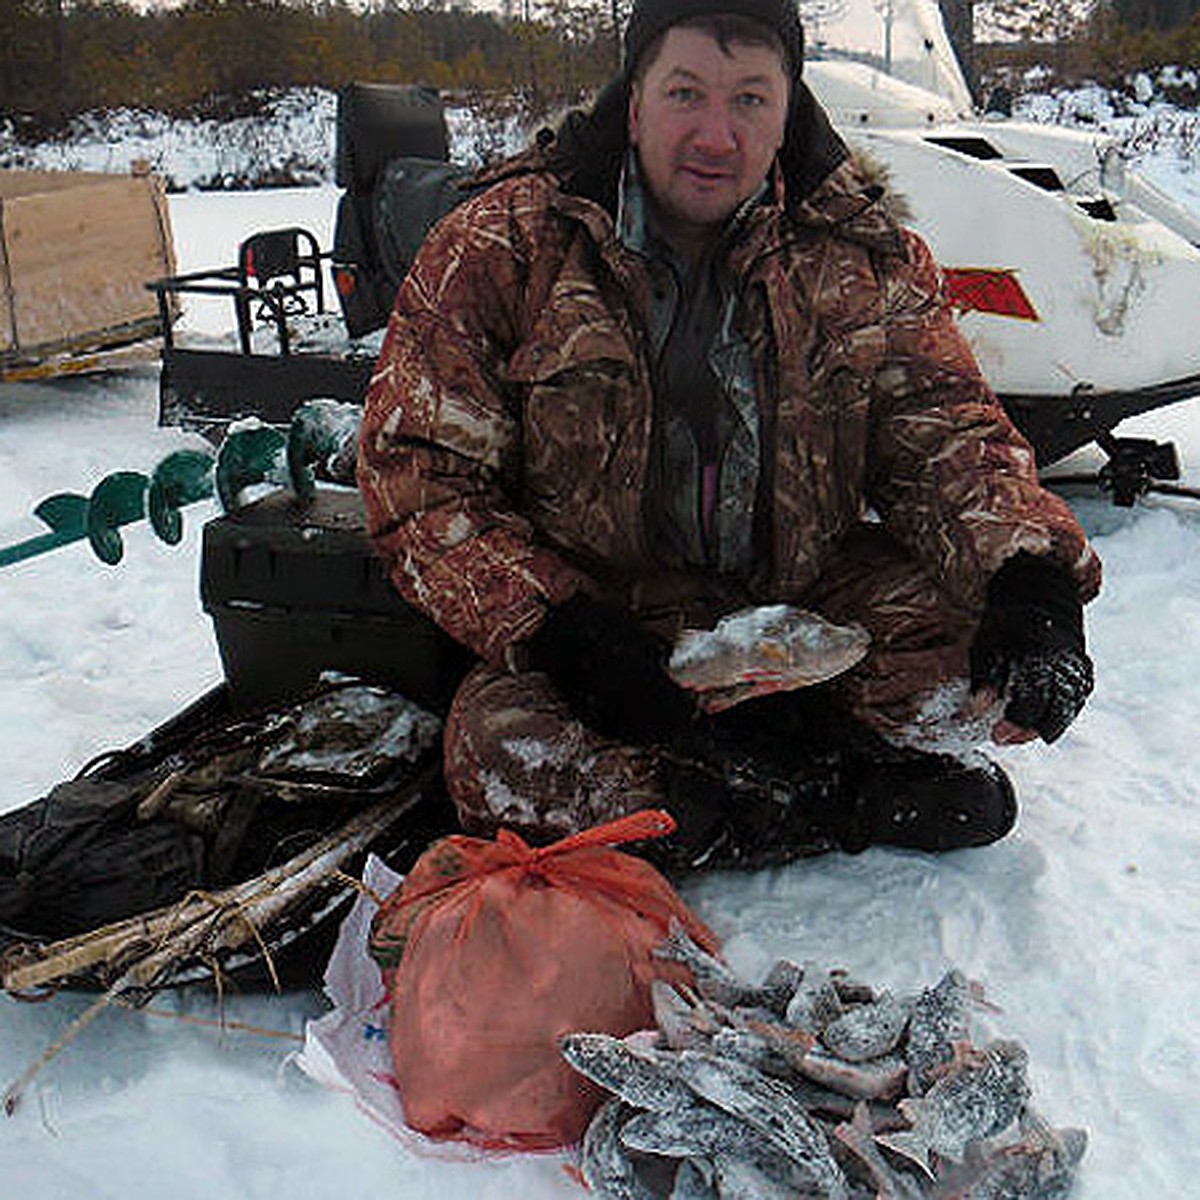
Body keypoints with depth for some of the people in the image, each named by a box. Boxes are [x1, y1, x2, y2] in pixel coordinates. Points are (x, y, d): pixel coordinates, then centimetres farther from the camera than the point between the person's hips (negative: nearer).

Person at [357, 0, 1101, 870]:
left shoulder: (863, 253, -1)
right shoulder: (499, 250, -9)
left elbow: (945, 428, -4)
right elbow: (418, 478, -10)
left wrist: (1033, 576, -27)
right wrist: (556, 627, -26)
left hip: (812, 596, 2)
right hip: (608, 617, -1)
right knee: (502, 756, -31)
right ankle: (859, 795, -21)